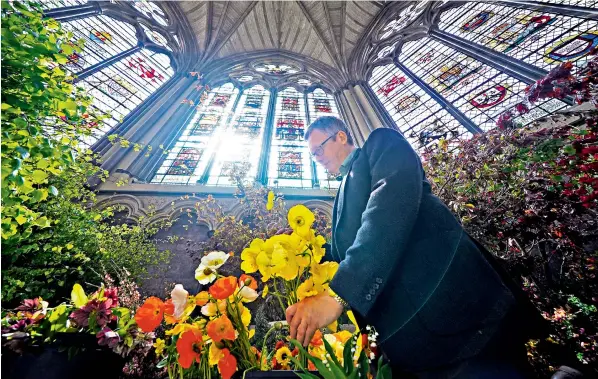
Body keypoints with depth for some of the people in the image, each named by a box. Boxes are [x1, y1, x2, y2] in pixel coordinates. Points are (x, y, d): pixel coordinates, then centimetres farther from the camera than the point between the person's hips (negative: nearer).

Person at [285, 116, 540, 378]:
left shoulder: (382, 144, -2)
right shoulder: (344, 193, 22)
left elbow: (394, 203, -23)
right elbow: (342, 255, 22)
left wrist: (337, 294, -29)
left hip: (452, 312, -7)